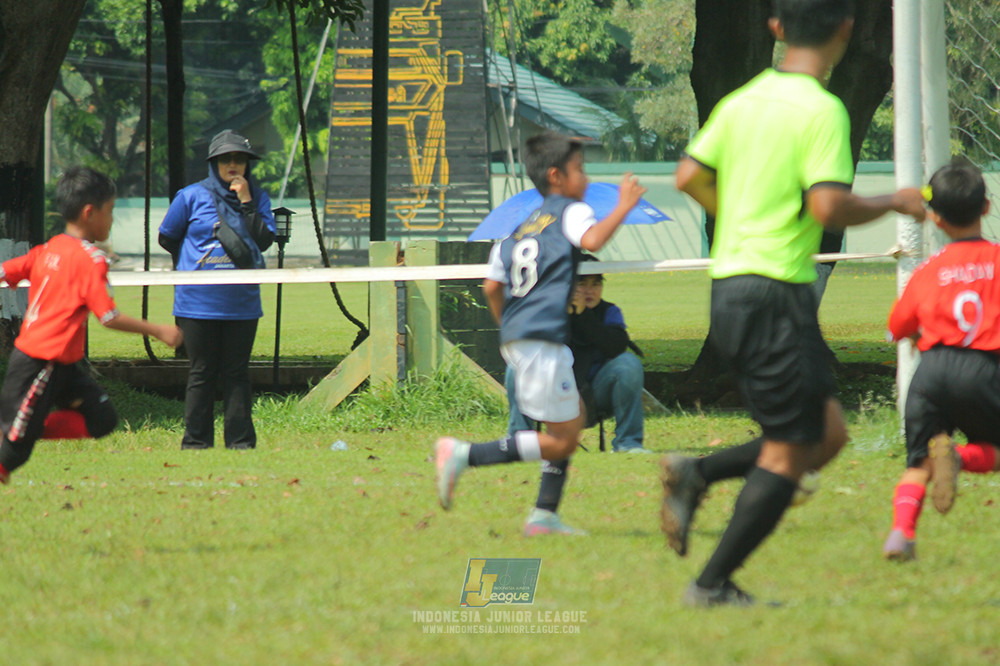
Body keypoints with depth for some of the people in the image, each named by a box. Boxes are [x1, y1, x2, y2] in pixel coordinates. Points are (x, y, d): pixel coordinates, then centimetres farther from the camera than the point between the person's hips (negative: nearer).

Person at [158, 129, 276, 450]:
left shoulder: (258, 198, 6)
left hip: (242, 303, 2)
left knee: (236, 373, 5)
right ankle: (196, 443, 9)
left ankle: (241, 442, 8)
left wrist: (246, 203, -11)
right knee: (201, 373, 4)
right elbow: (167, 238, 9)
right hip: (198, 302, -1)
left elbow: (264, 240, -7)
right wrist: (196, 262, 11)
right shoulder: (192, 197, 0)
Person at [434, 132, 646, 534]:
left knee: (573, 420, 19)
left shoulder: (523, 228, 22)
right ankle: (465, 455, -17)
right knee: (561, 440, -7)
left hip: (517, 338, 9)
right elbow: (591, 240, -23)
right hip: (542, 340, -9)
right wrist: (624, 207, -12)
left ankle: (544, 517, 13)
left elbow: (492, 286, 18)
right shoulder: (571, 211, -1)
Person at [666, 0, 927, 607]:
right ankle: (713, 584, 1)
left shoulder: (743, 101, 9)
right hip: (776, 294, -8)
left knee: (828, 432, 15)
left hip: (731, 285, 8)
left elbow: (690, 176, 10)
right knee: (788, 454, 0)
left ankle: (696, 474, 4)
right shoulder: (822, 110, -13)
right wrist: (894, 203, -5)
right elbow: (829, 207, -21)